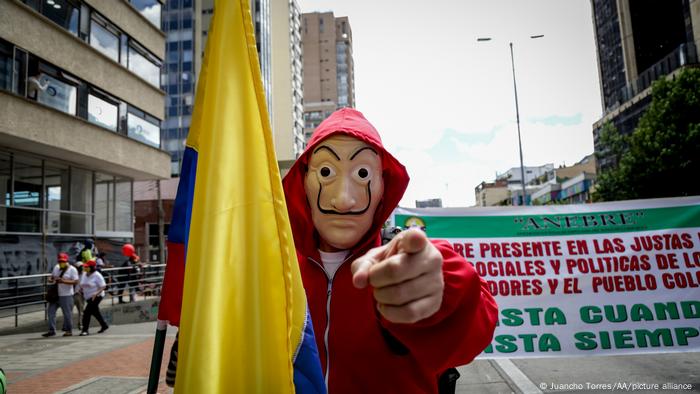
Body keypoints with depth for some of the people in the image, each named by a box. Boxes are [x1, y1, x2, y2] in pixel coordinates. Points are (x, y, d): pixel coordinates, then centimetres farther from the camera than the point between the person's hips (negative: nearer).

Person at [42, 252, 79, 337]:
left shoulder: (72, 269, -6)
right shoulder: (56, 267, 12)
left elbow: (75, 281, -14)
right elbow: (51, 277, 21)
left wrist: (63, 281, -26)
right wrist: (50, 280, -3)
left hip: (66, 295, -6)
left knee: (67, 313, -1)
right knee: (51, 311, 5)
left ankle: (68, 330, 11)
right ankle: (51, 330, 13)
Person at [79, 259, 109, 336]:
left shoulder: (97, 275, -15)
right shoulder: (84, 274, 5)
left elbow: (103, 286, -17)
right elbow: (82, 284, 18)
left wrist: (96, 293, -29)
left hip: (96, 297, -8)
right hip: (88, 297, 8)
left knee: (87, 312, -14)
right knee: (95, 312, 16)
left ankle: (85, 330, -7)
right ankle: (104, 325, 31)